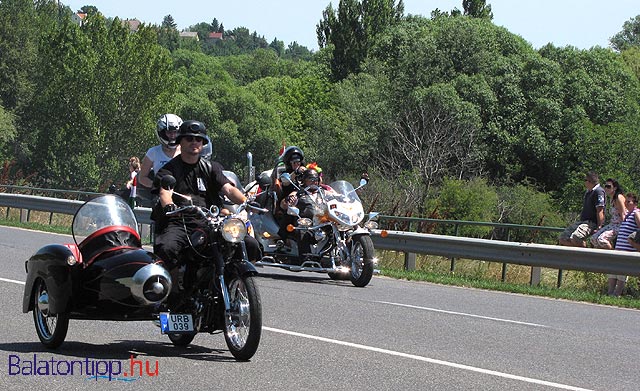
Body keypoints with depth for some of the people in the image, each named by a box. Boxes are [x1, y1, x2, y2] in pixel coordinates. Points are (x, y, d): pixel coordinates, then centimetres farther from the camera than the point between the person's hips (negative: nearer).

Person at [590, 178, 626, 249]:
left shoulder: (619, 198, -12)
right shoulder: (611, 199, 15)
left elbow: (623, 215, -16)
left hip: (619, 226, -9)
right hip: (612, 225, 9)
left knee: (601, 239, -26)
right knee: (594, 238, -3)